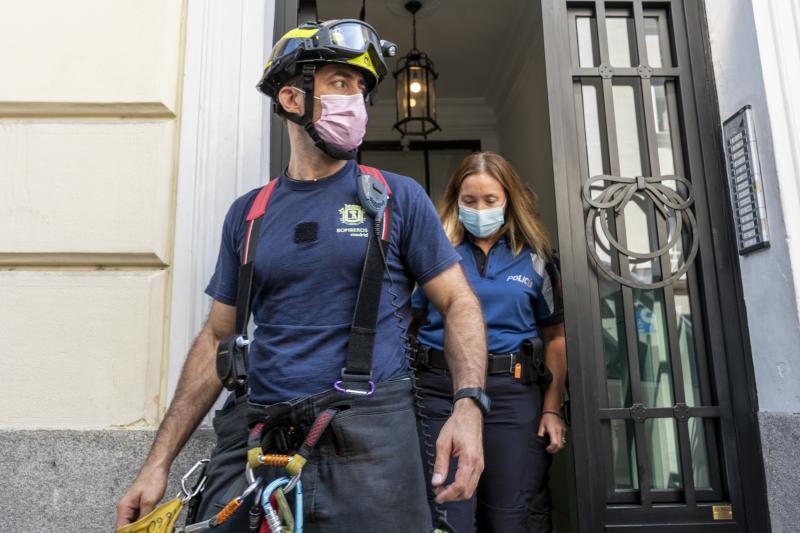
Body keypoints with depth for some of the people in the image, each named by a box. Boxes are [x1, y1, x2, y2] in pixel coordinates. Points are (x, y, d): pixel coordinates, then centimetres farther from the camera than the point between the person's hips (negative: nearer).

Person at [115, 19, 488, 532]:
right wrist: (159, 462, 7)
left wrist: (468, 406, -15)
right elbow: (219, 338, 10)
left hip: (368, 437, -2)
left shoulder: (398, 197, 2)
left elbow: (460, 302, 2)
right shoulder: (247, 214, 8)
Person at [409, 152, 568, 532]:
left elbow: (555, 337, 9)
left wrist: (552, 409, 2)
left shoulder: (535, 259, 7)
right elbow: (408, 326, 6)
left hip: (512, 392, 1)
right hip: (440, 390, -1)